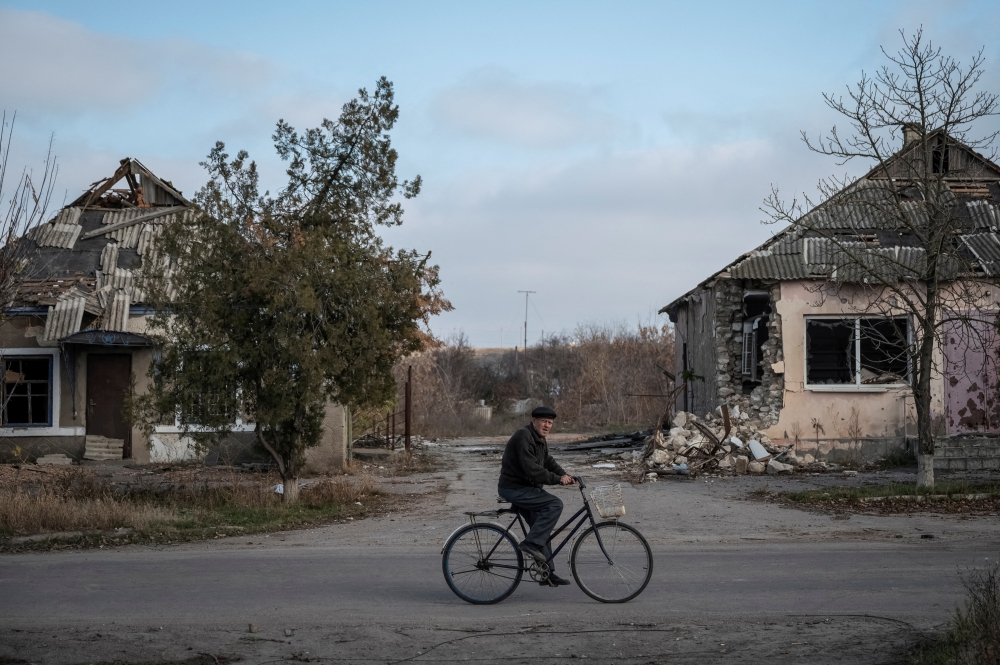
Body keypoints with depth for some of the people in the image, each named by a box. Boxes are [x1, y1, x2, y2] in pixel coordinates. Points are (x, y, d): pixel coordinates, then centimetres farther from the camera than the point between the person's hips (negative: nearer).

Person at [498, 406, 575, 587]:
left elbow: (548, 461, 14)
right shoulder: (524, 436, -20)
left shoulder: (540, 439, 14)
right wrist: (557, 479, -24)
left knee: (541, 528, 14)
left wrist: (564, 475, -5)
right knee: (555, 504, -21)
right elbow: (532, 469, -27)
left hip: (525, 489, 11)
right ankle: (531, 543, -20)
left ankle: (548, 573, 20)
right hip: (514, 489, -11)